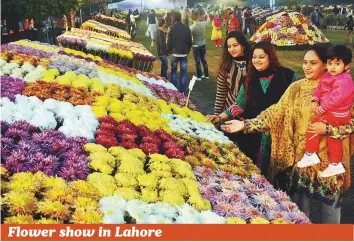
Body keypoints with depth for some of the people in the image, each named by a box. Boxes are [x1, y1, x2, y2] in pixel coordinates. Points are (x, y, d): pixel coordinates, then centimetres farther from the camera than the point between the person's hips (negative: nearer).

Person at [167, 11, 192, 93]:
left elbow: (169, 41, -7)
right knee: (183, 72, 6)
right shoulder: (186, 28, -3)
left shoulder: (171, 28, -11)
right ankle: (182, 91, 7)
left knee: (173, 71, 14)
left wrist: (169, 50, 9)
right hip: (184, 53, 2)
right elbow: (190, 41, 2)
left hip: (175, 53, -1)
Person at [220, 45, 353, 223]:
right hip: (301, 155, 2)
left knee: (330, 201, 7)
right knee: (300, 201, 12)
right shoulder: (296, 88, 2)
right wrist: (245, 124, -16)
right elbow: (276, 113, -6)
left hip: (328, 157, -2)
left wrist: (327, 128, -19)